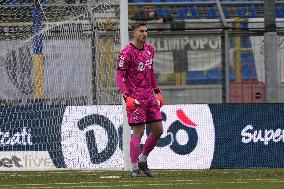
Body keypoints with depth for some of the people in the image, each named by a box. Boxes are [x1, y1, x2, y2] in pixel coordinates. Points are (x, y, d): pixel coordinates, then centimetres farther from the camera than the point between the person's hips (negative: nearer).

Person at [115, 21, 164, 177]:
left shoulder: (149, 49, 12)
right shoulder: (127, 53, -12)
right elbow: (119, 77, -14)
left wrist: (157, 91, 20)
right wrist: (127, 97, -25)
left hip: (149, 96, 7)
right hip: (135, 98, -7)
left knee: (158, 130, 6)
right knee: (138, 132, -7)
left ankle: (142, 160, 22)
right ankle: (135, 169, 0)